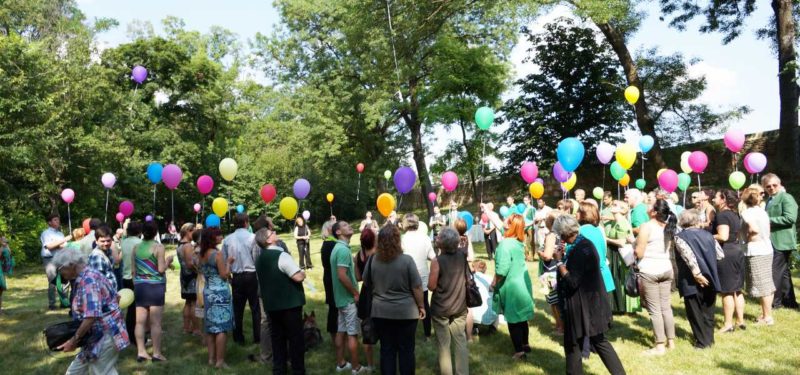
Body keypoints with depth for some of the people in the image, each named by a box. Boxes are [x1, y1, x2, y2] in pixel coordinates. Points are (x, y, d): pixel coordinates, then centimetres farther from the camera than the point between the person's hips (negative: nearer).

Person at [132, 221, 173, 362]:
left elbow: (133, 270, 9)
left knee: (140, 321, 7)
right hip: (155, 286, -5)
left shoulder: (136, 247, 7)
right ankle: (156, 353, 5)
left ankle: (141, 351, 11)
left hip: (139, 286, 5)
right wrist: (168, 261, 6)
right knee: (155, 322, 0)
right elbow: (161, 270, -12)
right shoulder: (158, 247, -8)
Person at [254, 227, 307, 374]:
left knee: (277, 336, 15)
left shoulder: (259, 258, 7)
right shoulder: (281, 255, -20)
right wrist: (303, 273, -5)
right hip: (289, 303, -7)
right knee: (295, 337, 3)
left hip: (270, 303, 7)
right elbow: (298, 277, -25)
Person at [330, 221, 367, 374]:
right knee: (353, 333, 0)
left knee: (341, 331, 15)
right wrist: (355, 293, -16)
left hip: (342, 297, 9)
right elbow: (342, 276, -27)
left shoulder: (338, 247, 11)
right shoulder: (343, 249, -20)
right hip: (349, 298, -9)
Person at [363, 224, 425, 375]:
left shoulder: (372, 261, -4)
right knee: (406, 349, 10)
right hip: (406, 312, -3)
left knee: (386, 349, 12)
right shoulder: (406, 260, -14)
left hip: (380, 312, 3)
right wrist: (421, 306, 3)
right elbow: (417, 287, -10)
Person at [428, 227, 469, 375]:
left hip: (441, 309, -4)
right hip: (460, 307, 4)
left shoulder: (437, 261, -19)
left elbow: (431, 286, -14)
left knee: (444, 344, 8)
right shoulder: (462, 256, -5)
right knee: (461, 342, 12)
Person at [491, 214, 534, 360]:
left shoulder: (506, 243, -23)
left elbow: (502, 269, -26)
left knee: (513, 320, 5)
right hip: (523, 283, 8)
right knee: (521, 317, 21)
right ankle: (525, 344, 34)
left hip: (511, 286, -8)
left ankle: (519, 351, 13)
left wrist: (494, 282, -8)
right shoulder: (520, 242, 2)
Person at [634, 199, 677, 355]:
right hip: (666, 269, 7)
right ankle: (671, 341, 21)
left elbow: (639, 253, -13)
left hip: (649, 271, -7)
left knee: (654, 310, -1)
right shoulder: (667, 226, 9)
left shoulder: (646, 226, -13)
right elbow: (667, 247, 17)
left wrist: (634, 244, 5)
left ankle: (660, 346, 3)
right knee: (666, 307, 14)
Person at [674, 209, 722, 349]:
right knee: (708, 310, 16)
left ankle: (702, 341, 9)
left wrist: (696, 273, -21)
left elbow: (689, 256, -21)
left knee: (695, 311, 5)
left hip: (692, 281, -5)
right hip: (710, 278, 5)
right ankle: (709, 338, 24)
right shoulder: (708, 235, 8)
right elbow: (720, 254, 7)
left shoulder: (680, 237, -7)